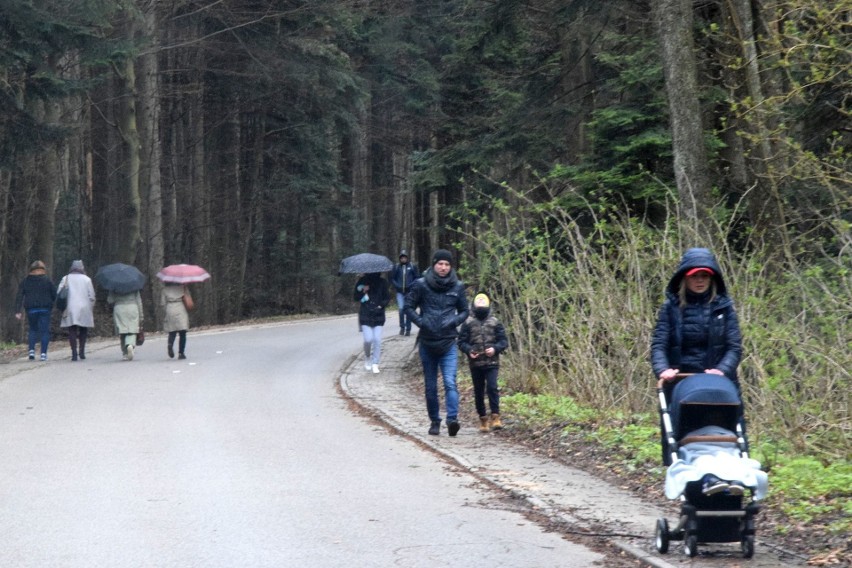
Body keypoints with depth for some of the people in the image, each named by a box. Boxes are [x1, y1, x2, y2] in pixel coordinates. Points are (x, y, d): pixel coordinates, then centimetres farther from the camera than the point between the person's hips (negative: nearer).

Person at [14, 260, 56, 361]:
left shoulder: (25, 281, 4)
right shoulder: (47, 280, -1)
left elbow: (19, 297, -1)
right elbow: (54, 295, -3)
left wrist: (18, 311, -2)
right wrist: (50, 303, 16)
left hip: (31, 309, 2)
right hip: (45, 309, -2)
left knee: (33, 329, 17)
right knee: (45, 330, 2)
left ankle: (32, 350, 0)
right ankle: (43, 353, -5)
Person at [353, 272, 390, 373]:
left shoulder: (382, 282, 2)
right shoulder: (362, 281, 1)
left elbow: (387, 298, 7)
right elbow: (355, 297, 3)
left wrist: (381, 305, -10)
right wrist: (363, 291, -15)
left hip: (378, 316, 1)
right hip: (365, 316, -1)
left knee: (377, 339, -6)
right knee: (368, 339, -10)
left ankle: (375, 363, 2)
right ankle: (367, 357, 18)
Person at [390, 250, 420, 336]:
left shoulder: (413, 266, 0)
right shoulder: (396, 267, 4)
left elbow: (417, 277, 2)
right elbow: (392, 278, 10)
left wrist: (411, 286, -11)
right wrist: (397, 286, -5)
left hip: (409, 291, -1)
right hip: (400, 292, 1)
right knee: (401, 309, -10)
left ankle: (408, 329, 12)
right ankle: (402, 327, 6)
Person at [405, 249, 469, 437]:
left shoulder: (457, 286, 3)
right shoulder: (421, 285, -1)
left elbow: (464, 311, 12)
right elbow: (409, 307, 4)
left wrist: (454, 321, -7)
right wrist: (420, 322, -11)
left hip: (449, 343, -1)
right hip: (427, 342, 1)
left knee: (450, 382, -17)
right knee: (430, 386, 8)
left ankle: (452, 419, -26)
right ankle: (434, 421, 19)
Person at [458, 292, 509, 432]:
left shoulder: (495, 322, 4)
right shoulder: (468, 323, 3)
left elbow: (504, 341, 5)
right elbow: (461, 342, 5)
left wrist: (495, 348, -13)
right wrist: (469, 350, -14)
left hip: (492, 362, -1)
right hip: (475, 363, 1)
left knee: (492, 388, -16)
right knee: (478, 392, 7)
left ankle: (495, 416, -12)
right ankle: (483, 419, 16)